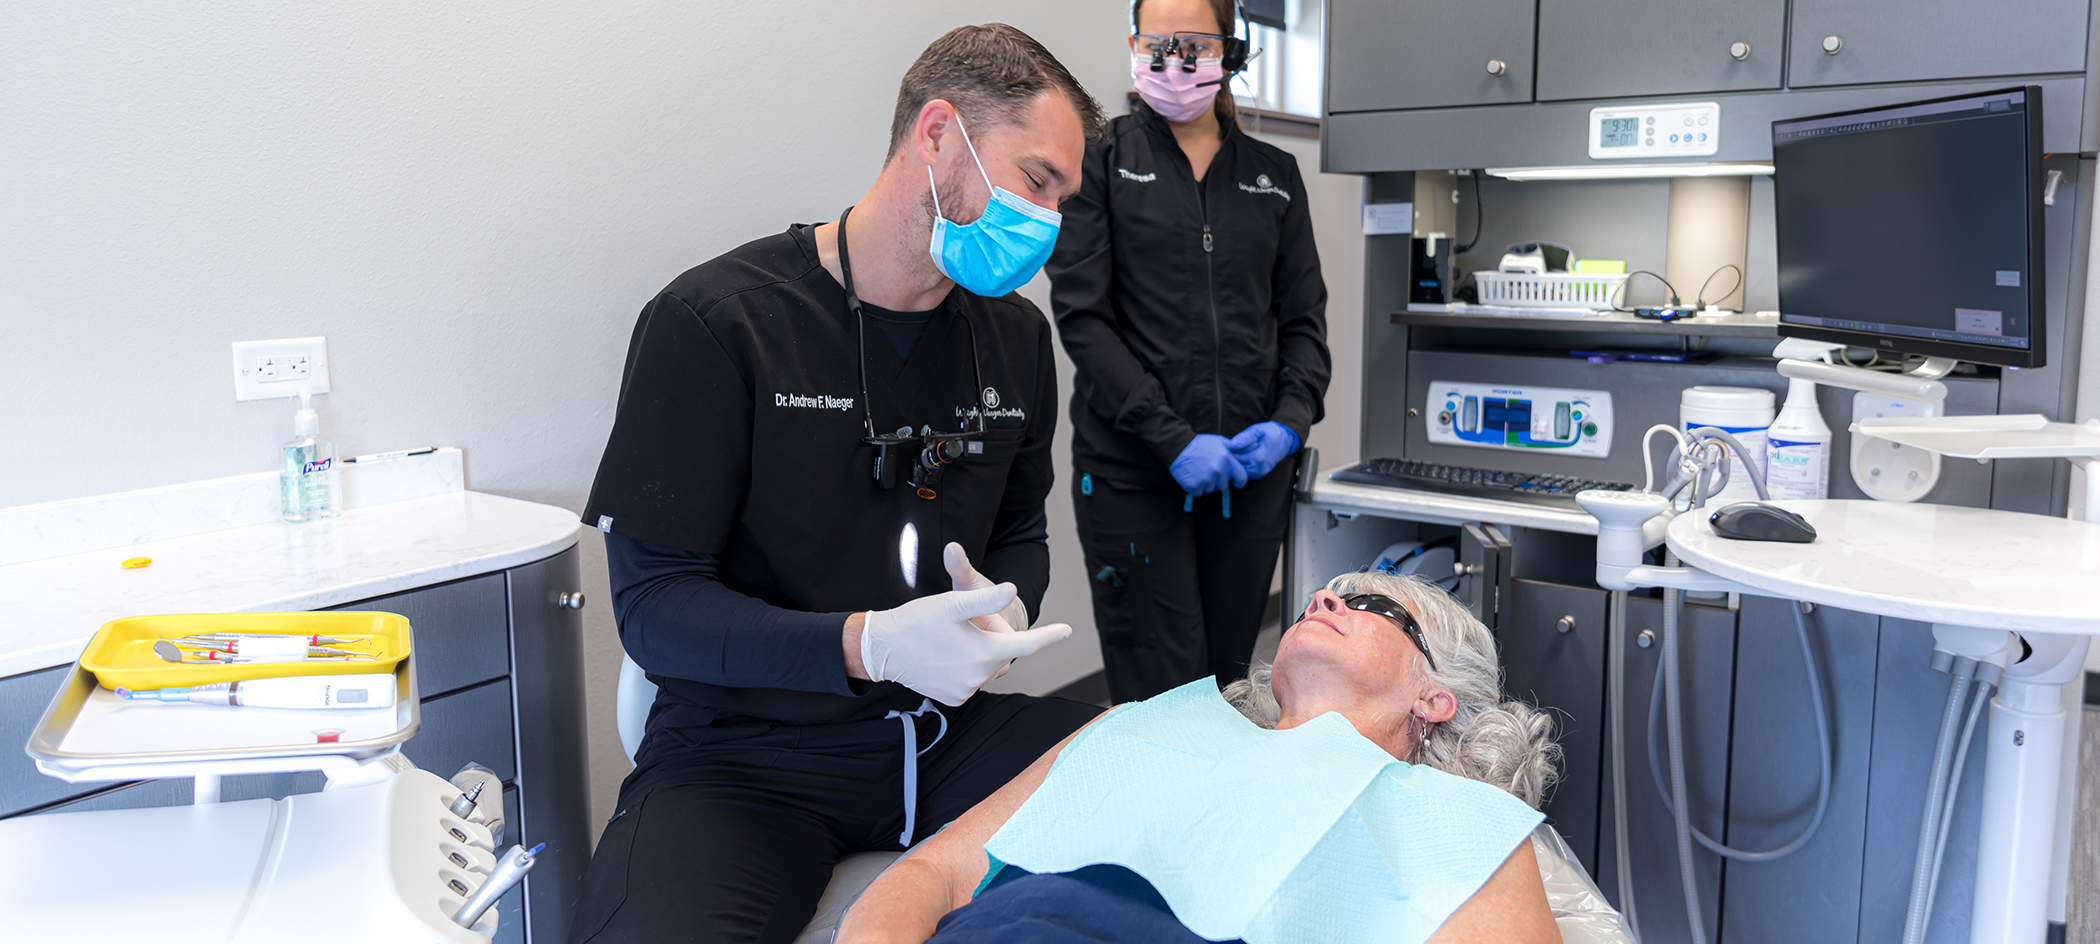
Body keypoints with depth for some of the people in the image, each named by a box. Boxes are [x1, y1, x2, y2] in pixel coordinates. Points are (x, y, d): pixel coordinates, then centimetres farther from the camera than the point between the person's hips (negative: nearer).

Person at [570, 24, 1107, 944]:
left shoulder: (1016, 335, 7)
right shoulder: (713, 323, -12)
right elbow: (653, 605, -12)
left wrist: (1006, 606, -6)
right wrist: (870, 645, -27)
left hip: (944, 726, 6)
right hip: (744, 754, -5)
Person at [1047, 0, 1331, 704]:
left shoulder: (1274, 175, 14)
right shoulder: (1101, 162, 3)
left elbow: (1304, 316, 13)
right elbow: (1082, 316, -6)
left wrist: (1291, 421, -6)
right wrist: (1172, 438, -15)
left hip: (1252, 468, 3)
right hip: (1132, 469, -3)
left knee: (1231, 676, 9)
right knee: (1159, 694, -3)